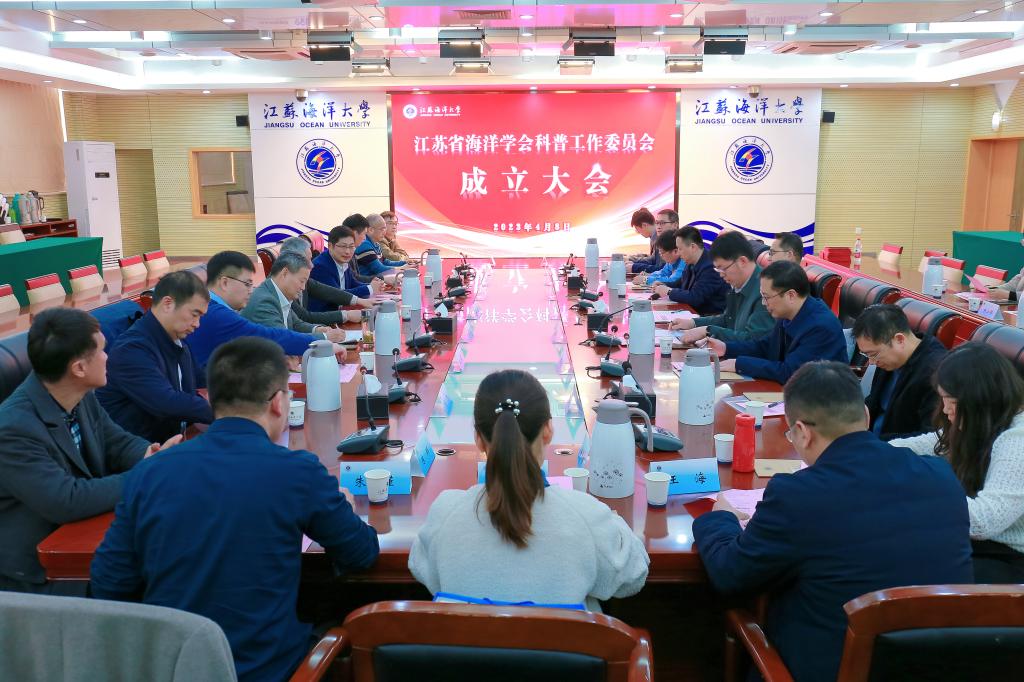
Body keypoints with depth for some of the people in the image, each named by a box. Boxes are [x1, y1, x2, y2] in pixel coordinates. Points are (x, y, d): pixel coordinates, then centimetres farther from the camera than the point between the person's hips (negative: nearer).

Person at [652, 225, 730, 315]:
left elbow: (694, 298, -25)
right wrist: (664, 286, 4)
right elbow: (681, 284, 22)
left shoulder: (711, 267, -21)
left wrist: (669, 292, -13)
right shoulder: (692, 263, 6)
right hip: (696, 312, 8)